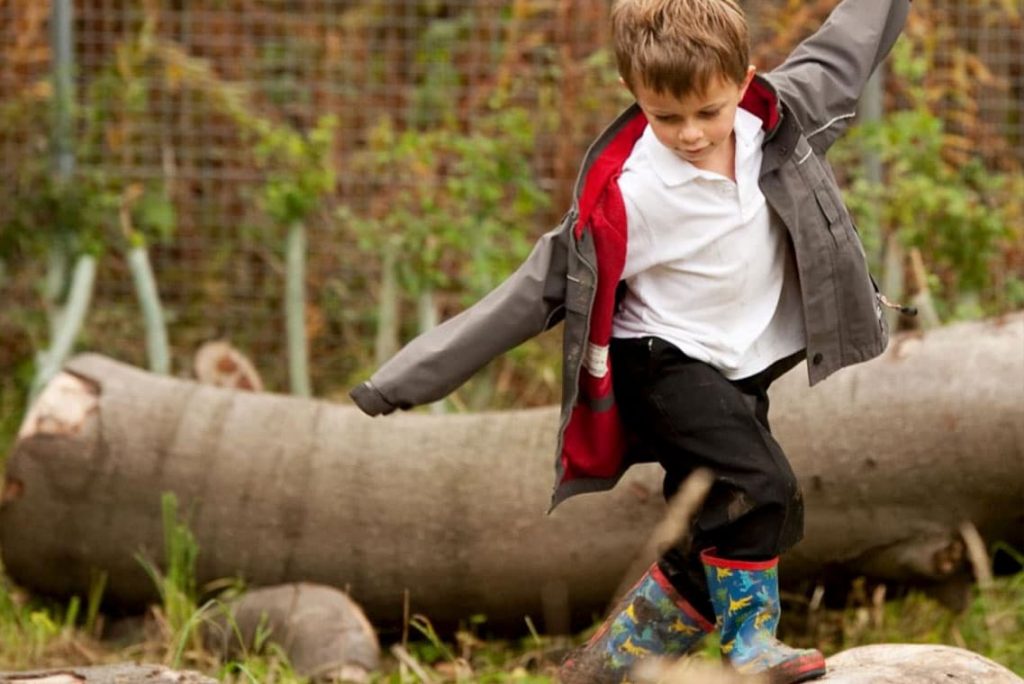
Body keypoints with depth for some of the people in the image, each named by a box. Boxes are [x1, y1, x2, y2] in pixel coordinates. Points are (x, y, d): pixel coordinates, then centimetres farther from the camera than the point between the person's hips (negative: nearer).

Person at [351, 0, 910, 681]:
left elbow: (840, 59, 13)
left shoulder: (777, 121, -8)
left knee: (711, 556, 6)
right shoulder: (625, 196, -22)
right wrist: (416, 376, -19)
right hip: (665, 365, -6)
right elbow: (541, 289, -17)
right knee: (759, 486, -28)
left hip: (743, 369, 6)